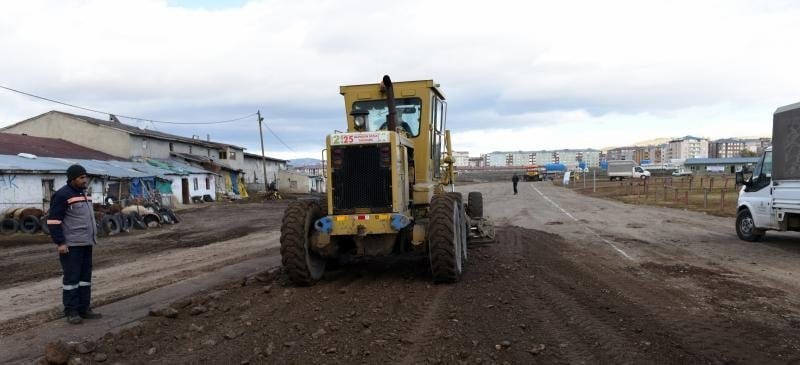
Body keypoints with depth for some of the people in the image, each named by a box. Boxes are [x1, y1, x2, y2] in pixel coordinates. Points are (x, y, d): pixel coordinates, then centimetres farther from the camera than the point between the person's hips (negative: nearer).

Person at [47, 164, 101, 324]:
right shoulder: (62, 195, -11)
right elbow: (53, 220, -15)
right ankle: (71, 311, 5)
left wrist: (92, 238, 20)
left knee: (85, 277, 9)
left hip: (85, 244, 8)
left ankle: (84, 308, 16)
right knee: (72, 278, -3)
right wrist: (60, 243, -18)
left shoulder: (83, 194, 15)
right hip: (71, 245, -8)